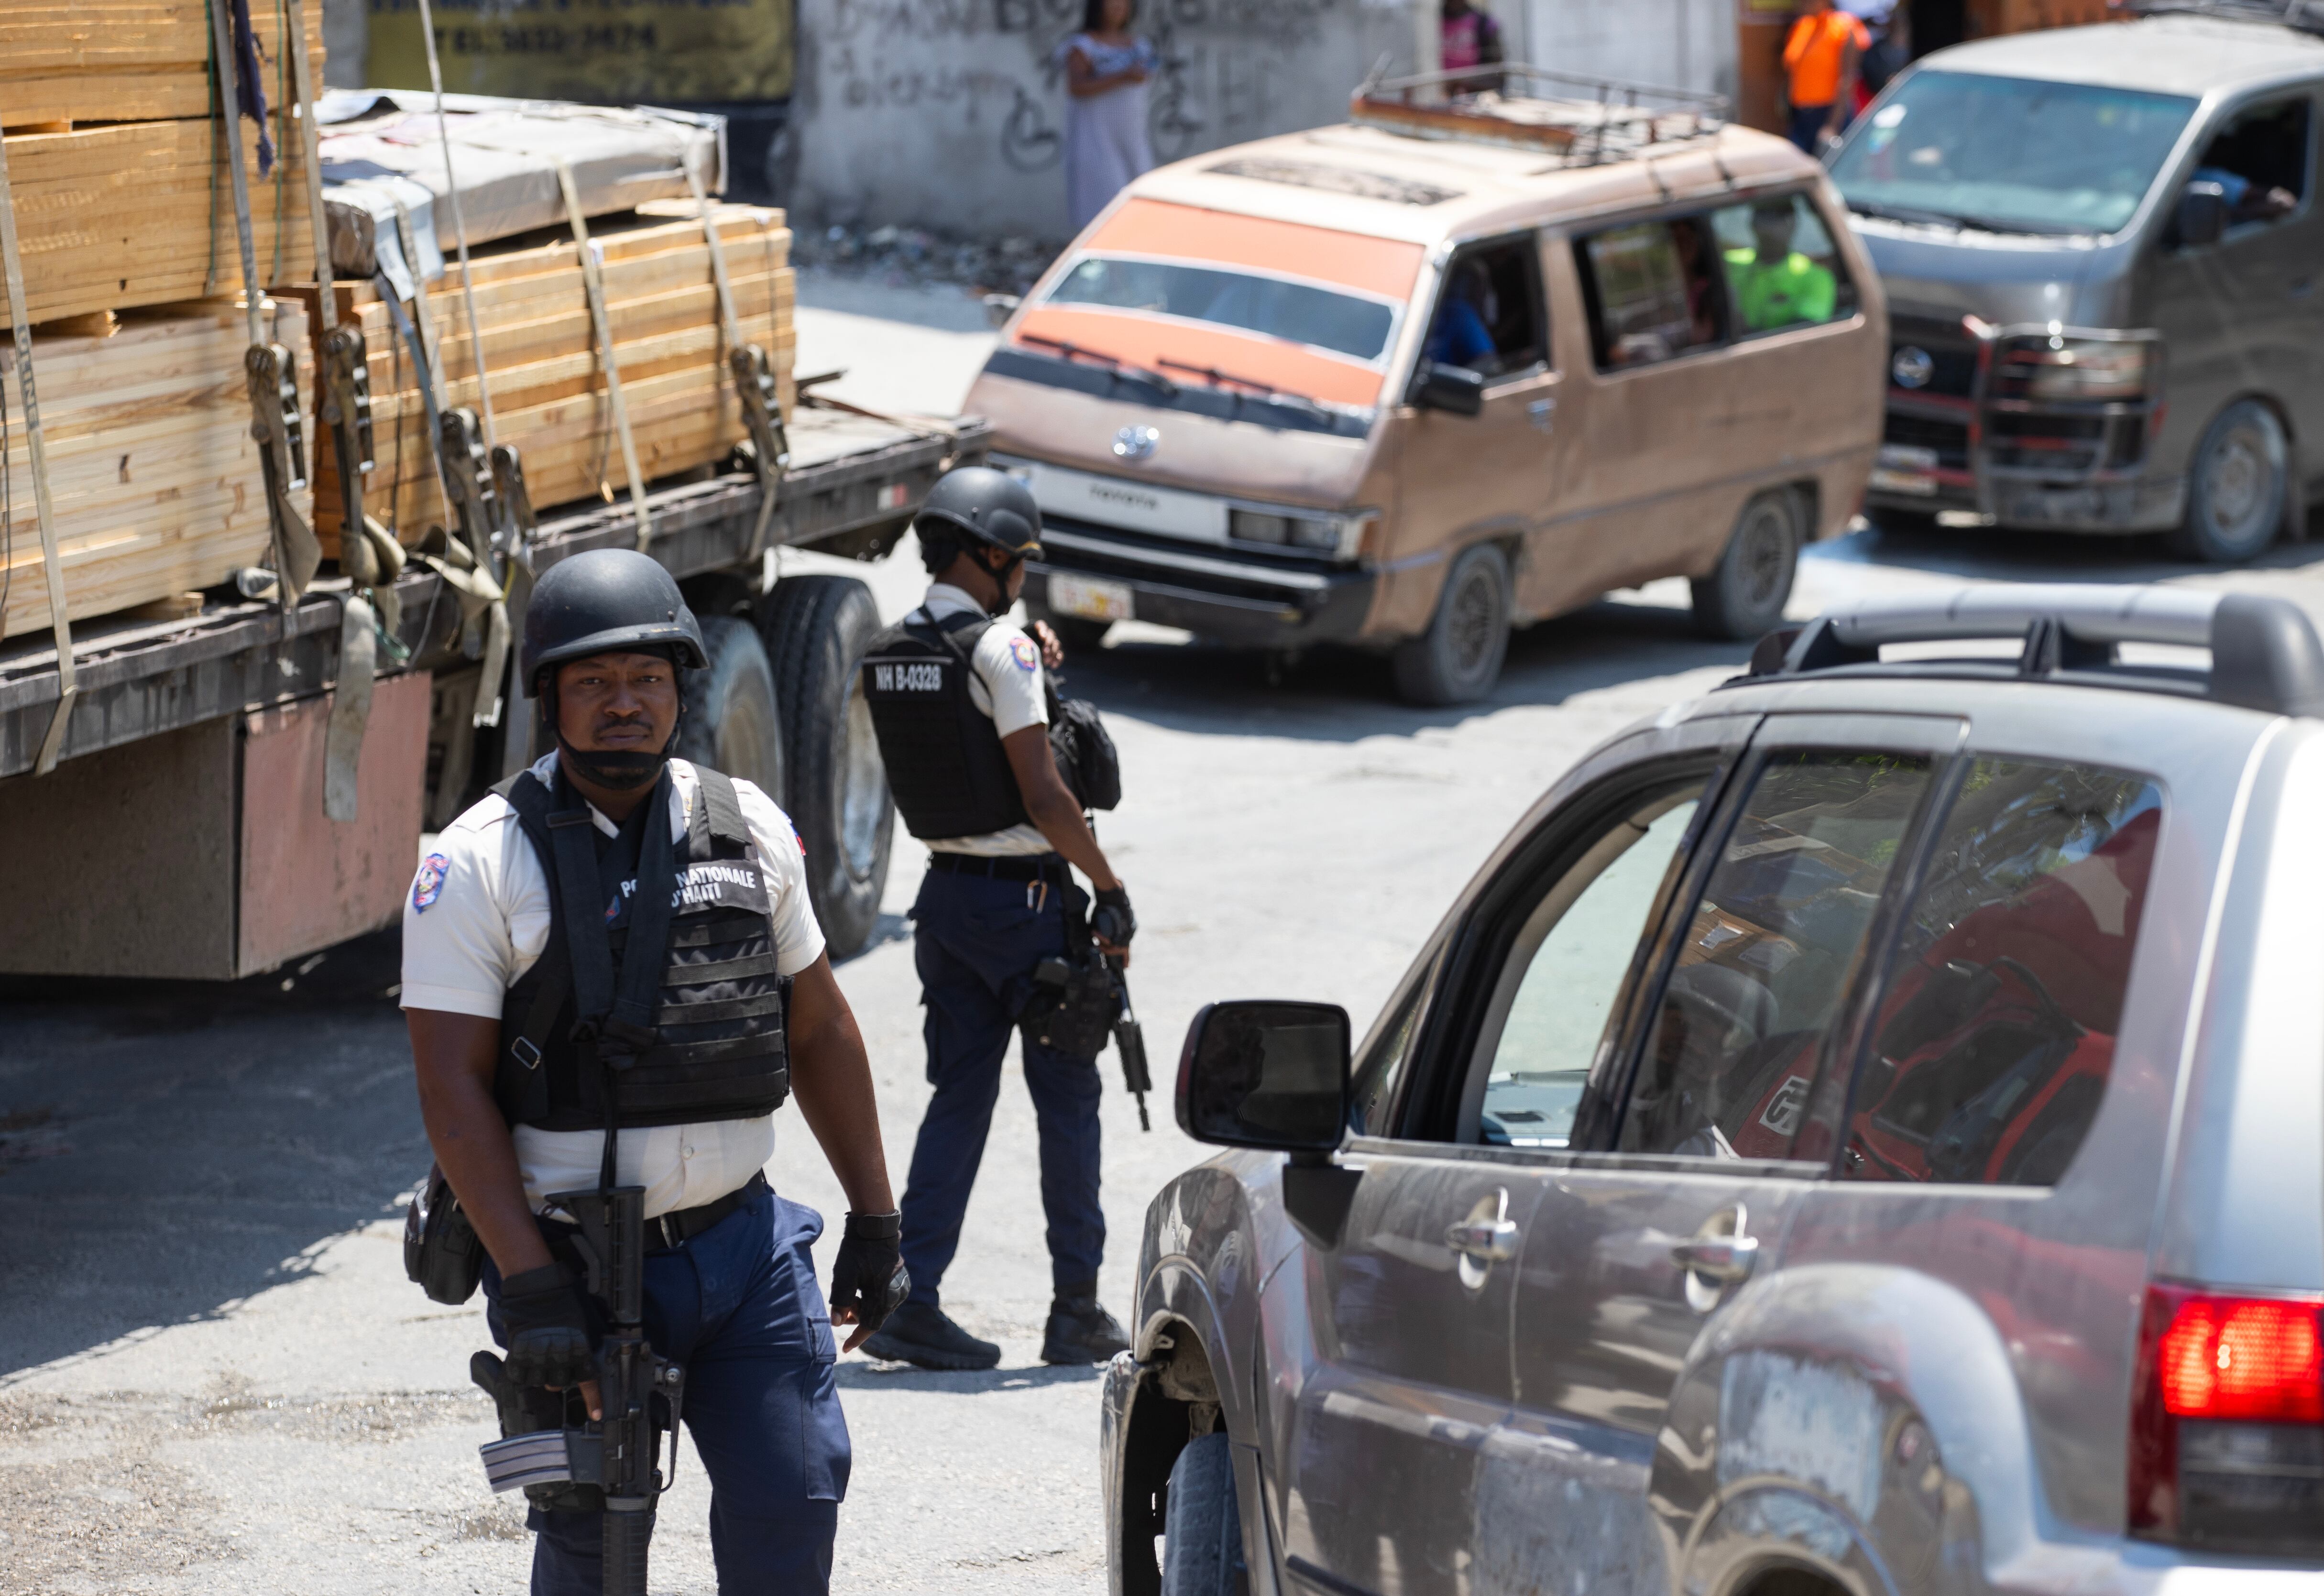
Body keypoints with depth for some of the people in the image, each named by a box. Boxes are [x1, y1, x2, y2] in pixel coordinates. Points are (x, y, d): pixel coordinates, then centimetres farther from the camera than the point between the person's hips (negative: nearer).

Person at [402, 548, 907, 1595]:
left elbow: (818, 1029, 14)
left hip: (740, 1243, 3)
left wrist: (875, 1220, 14)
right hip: (573, 1263, -3)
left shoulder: (749, 831, 5)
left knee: (793, 1496, -2)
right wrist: (528, 1286, -19)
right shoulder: (481, 863, -9)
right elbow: (452, 1090, -12)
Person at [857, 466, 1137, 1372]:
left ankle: (908, 1298, 1)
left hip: (945, 891, 7)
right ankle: (1077, 1312, 9)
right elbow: (1043, 798, -20)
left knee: (958, 1096, 10)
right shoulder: (999, 650, -17)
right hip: (1025, 897, -7)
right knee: (1067, 1102, 4)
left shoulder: (887, 657, 7)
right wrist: (1111, 889, -12)